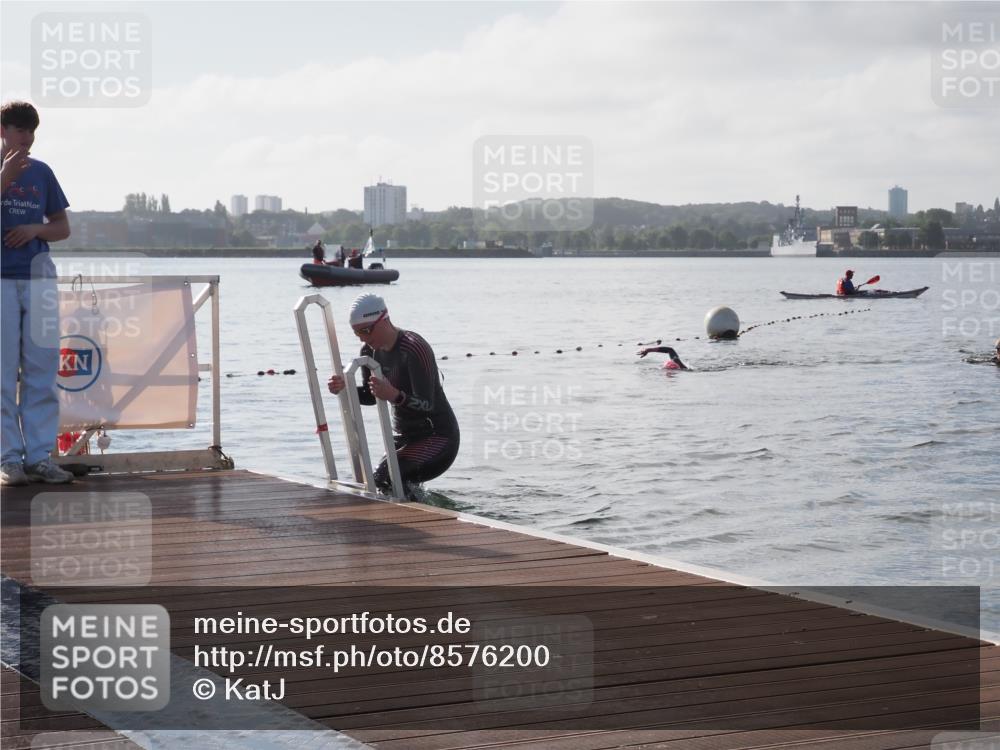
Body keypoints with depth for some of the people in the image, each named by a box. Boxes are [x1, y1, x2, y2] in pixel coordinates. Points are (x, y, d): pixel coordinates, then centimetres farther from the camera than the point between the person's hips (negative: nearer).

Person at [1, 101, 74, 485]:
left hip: (38, 277, 4)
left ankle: (39, 456, 6)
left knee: (43, 370, 2)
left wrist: (35, 229, -4)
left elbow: (62, 227, 16)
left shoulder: (41, 172, 13)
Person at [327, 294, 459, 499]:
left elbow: (427, 405, -30)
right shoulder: (370, 351, 2)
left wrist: (394, 395, -49)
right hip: (405, 437, 9)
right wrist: (345, 388, -5)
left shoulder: (413, 349, -24)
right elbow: (370, 396, 15)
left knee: (385, 479, -29)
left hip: (438, 438, -9)